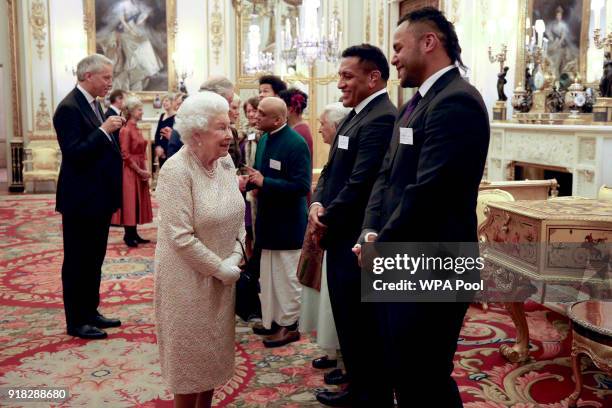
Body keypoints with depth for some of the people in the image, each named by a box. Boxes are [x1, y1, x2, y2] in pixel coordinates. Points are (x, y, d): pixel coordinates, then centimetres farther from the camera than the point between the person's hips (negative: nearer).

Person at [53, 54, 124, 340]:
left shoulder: (93, 104, 12)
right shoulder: (69, 108, -16)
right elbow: (74, 154, -24)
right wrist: (104, 130, -25)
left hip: (98, 198, 9)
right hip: (80, 200, -9)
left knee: (94, 259, 17)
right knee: (77, 262, 3)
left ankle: (90, 312, 30)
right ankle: (76, 322, 14)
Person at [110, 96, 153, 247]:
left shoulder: (137, 129, 12)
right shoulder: (126, 130, -14)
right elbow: (125, 155, -17)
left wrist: (145, 170, 5)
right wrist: (140, 171, -14)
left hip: (140, 171, 8)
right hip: (130, 171, -8)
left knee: (137, 202, 11)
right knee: (129, 202, -1)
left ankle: (134, 234, 19)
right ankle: (128, 235, 8)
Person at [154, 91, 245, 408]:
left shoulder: (225, 161, 0)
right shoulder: (176, 170, -20)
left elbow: (237, 215, 6)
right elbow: (180, 237, -24)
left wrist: (235, 257, -7)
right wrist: (220, 268, -17)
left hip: (222, 275, 7)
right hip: (189, 278, -6)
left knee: (214, 347, 18)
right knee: (190, 351, 9)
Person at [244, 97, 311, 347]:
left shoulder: (296, 144, -19)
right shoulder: (264, 139, 7)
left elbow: (302, 186, -24)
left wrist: (264, 182, -25)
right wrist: (250, 181, -5)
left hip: (288, 223, -8)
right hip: (268, 218, 8)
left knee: (287, 277, 5)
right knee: (269, 275, 17)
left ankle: (289, 325, 20)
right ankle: (273, 320, 31)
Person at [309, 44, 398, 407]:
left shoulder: (380, 119, -19)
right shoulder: (357, 115, 13)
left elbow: (360, 185, -24)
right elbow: (332, 170, 15)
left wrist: (327, 220, -11)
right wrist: (318, 204, -3)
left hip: (358, 241, -10)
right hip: (342, 236, 10)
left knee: (363, 326, 4)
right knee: (349, 320, 21)